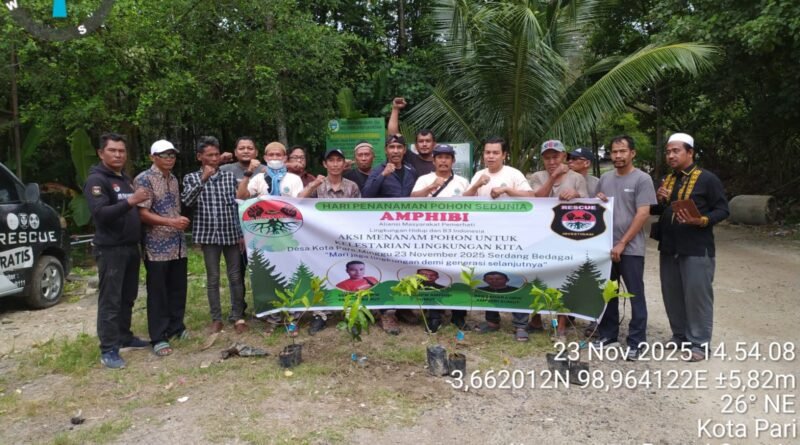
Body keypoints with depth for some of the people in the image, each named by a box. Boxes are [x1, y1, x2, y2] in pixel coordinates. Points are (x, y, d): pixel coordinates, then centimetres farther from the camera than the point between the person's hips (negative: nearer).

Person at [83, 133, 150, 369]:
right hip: (110, 249, -8)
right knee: (110, 300, -5)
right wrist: (130, 201, -33)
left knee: (128, 297, 14)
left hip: (131, 246, 8)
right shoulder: (96, 180, -9)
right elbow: (100, 214, -24)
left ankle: (124, 336, 26)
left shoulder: (126, 179, 16)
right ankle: (108, 349, -1)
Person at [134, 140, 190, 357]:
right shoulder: (144, 179, -9)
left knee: (178, 289, 12)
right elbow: (142, 213, -17)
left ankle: (176, 327, 26)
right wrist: (170, 222, -26)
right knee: (158, 293, 0)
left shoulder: (173, 179, 13)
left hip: (178, 245, 7)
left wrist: (181, 222, 9)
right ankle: (159, 338, 7)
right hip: (157, 246, -7)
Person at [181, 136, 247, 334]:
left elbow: (238, 206, 5)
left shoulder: (229, 176, 6)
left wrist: (241, 234, 1)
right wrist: (202, 180, -22)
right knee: (213, 278, 5)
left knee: (235, 277, 5)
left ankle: (237, 316, 15)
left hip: (231, 233, 1)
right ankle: (216, 319, 15)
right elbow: (186, 201, -13)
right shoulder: (192, 178, 4)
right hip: (208, 234, -1)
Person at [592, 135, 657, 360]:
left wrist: (622, 243, -15)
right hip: (605, 246, 6)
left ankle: (636, 341, 9)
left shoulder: (642, 179, -7)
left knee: (635, 295, 2)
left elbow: (643, 215, -13)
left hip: (631, 249, -6)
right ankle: (608, 333, 27)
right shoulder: (604, 178, 11)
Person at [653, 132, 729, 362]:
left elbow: (723, 210, -9)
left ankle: (699, 343, 7)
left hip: (697, 249, -7)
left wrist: (701, 221, -25)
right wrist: (659, 201, -1)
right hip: (668, 248, 7)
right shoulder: (666, 180, 14)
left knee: (697, 295, -2)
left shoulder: (707, 178, -7)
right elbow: (657, 211, 20)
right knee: (672, 294, 13)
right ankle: (680, 335, 27)